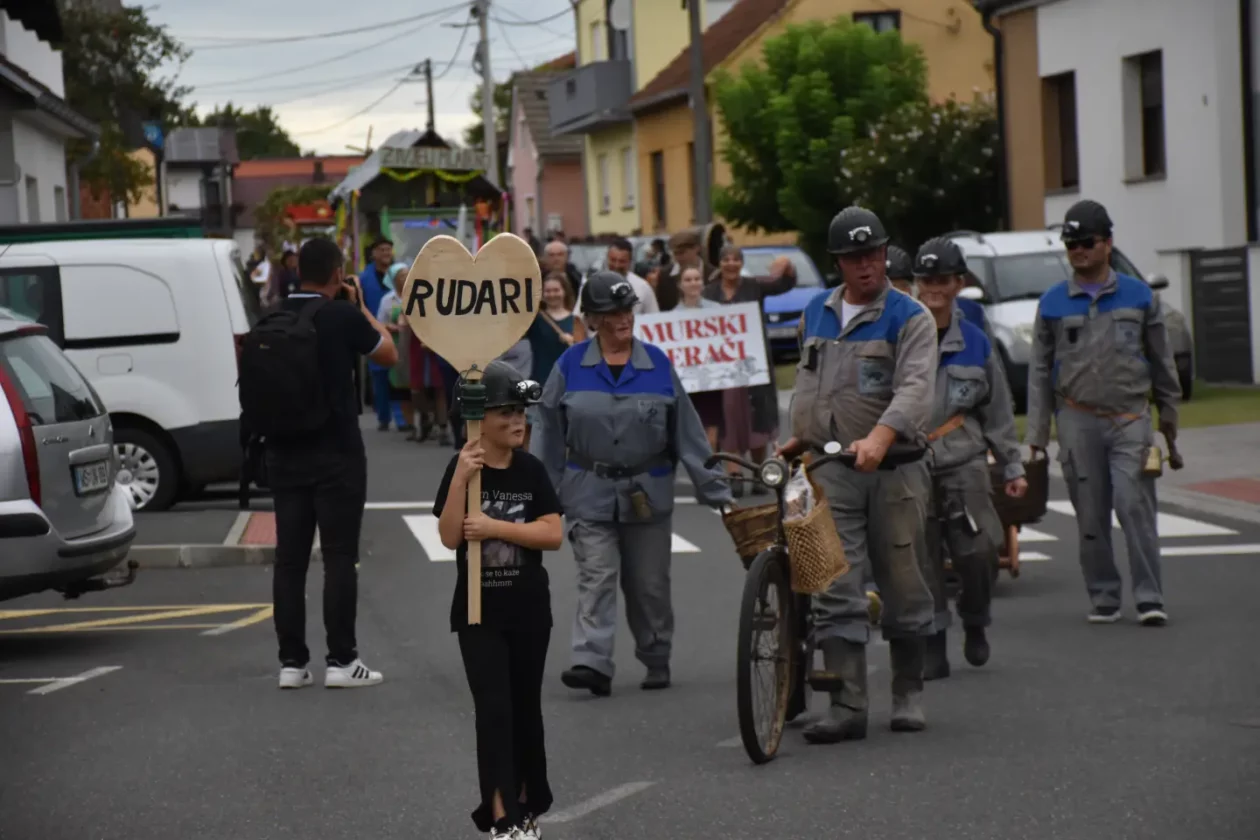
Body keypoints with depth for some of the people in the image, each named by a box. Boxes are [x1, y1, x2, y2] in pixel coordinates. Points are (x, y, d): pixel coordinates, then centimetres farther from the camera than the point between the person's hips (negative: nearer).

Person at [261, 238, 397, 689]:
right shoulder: (343, 317, -11)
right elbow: (389, 354, 3)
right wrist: (361, 306, 12)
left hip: (284, 450, 5)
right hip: (336, 451, -5)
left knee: (290, 557, 6)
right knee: (339, 556, 0)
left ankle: (291, 661, 8)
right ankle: (341, 660, 0)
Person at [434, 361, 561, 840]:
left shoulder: (531, 470, -1)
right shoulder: (462, 468, -6)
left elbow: (553, 534, -8)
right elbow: (449, 538, -14)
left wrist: (496, 527, -18)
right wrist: (461, 480, -24)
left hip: (529, 610, 2)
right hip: (478, 611, -2)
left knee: (525, 707, 12)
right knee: (494, 709, -8)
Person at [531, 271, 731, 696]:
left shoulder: (658, 364, 2)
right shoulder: (571, 366, -1)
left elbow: (688, 432, 5)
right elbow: (548, 435, 5)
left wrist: (714, 488, 4)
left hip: (647, 493, 1)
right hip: (590, 493, -1)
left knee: (649, 583, 9)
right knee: (597, 576, -10)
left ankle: (657, 660, 24)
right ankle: (593, 663, -17)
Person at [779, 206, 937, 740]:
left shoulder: (910, 317, -3)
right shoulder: (815, 316, 14)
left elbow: (916, 387, -19)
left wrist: (880, 437, -33)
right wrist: (801, 437, 20)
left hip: (894, 467, -3)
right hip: (830, 470, 3)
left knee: (903, 585, 5)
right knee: (836, 590, -5)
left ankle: (909, 695, 20)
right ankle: (847, 706, -5)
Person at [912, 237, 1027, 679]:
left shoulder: (975, 343, 10)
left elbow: (998, 411, 16)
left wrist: (1013, 467, 16)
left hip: (964, 464, 1)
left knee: (977, 552, -7)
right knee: (922, 559, 0)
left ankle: (975, 625, 19)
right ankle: (933, 646, 9)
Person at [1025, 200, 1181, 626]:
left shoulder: (1138, 296, 7)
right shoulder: (1053, 303, 7)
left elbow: (1161, 358, 14)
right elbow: (1039, 371, 8)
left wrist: (1169, 412, 15)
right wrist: (1037, 435, 4)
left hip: (1130, 418, -1)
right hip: (1078, 421, 1)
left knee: (1134, 504, -11)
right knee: (1090, 515, 3)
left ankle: (1149, 597, -7)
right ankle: (1103, 598, 12)